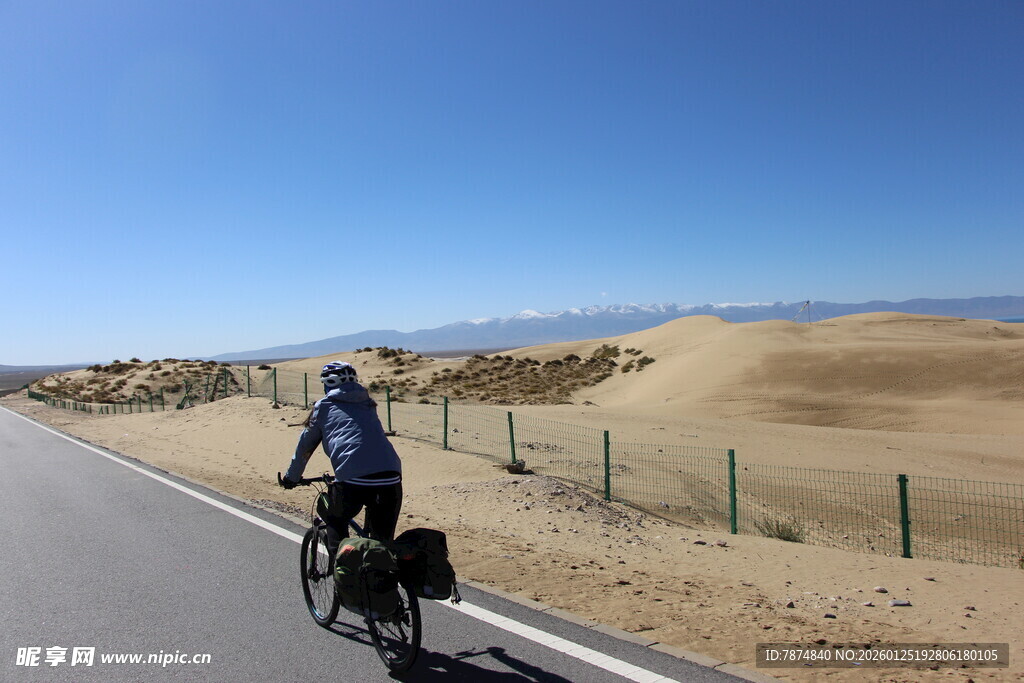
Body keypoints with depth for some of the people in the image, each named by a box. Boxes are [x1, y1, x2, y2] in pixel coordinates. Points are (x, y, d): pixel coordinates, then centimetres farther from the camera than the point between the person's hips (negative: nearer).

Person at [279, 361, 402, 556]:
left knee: (335, 522, 27)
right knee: (384, 541, 20)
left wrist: (291, 477, 39)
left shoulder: (324, 406, 15)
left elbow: (305, 445, 23)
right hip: (391, 478, 4)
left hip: (354, 478, -3)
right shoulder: (368, 404, 27)